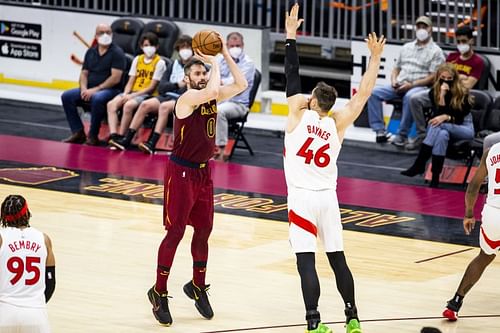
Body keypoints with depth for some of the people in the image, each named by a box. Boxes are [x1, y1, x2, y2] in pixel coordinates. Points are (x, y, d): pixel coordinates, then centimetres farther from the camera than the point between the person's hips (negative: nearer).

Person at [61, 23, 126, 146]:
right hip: (89, 90, 7)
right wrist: (84, 89, -7)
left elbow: (116, 78, -14)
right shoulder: (90, 52, 14)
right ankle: (78, 132, -9)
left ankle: (93, 136, -24)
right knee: (67, 96, -13)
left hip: (109, 90, -7)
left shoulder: (117, 52, -5)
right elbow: (84, 73, 14)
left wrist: (96, 89, -18)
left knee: (97, 98, -39)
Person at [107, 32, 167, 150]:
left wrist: (133, 96, -16)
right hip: (133, 93, 5)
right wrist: (125, 94, -8)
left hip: (148, 95, -5)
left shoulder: (159, 63, -2)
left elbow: (152, 87, -8)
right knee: (111, 104, -22)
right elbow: (131, 81, 12)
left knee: (128, 105, -35)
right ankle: (113, 135, -34)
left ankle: (121, 137, -28)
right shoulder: (137, 60, 16)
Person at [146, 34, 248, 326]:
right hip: (181, 173, -8)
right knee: (175, 233, -4)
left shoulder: (212, 98, 6)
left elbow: (241, 85, 1)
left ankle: (198, 287, 29)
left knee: (204, 231, 13)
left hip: (203, 172, 8)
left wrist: (226, 54, -4)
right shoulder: (188, 99, -17)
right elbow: (212, 90, -35)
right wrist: (214, 62, -20)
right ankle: (159, 292, 5)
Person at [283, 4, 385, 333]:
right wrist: (375, 58, 12)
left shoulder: (299, 116, -6)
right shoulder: (337, 125, 2)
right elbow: (363, 95, 8)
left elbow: (292, 75, -3)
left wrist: (291, 35, 2)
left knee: (306, 262, -8)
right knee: (338, 259, 12)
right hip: (328, 197, 4)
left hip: (302, 197, -4)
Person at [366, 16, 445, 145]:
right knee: (374, 93, -16)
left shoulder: (435, 51, 2)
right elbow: (396, 68, 24)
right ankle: (380, 130, -22)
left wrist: (412, 84, -17)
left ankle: (402, 134, -33)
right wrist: (394, 80, 0)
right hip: (399, 86, 6)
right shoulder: (406, 47, 22)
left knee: (410, 97, -40)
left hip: (419, 86, -6)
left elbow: (433, 77, -7)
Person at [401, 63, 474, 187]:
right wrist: (442, 95, -25)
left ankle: (419, 164, -36)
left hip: (464, 129, -3)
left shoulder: (462, 93, -14)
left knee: (439, 126, -33)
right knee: (442, 135, -36)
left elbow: (459, 118, -13)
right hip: (444, 128, 3)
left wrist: (446, 117, -32)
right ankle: (435, 178, -44)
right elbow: (438, 116, -14)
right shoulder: (434, 92, -5)